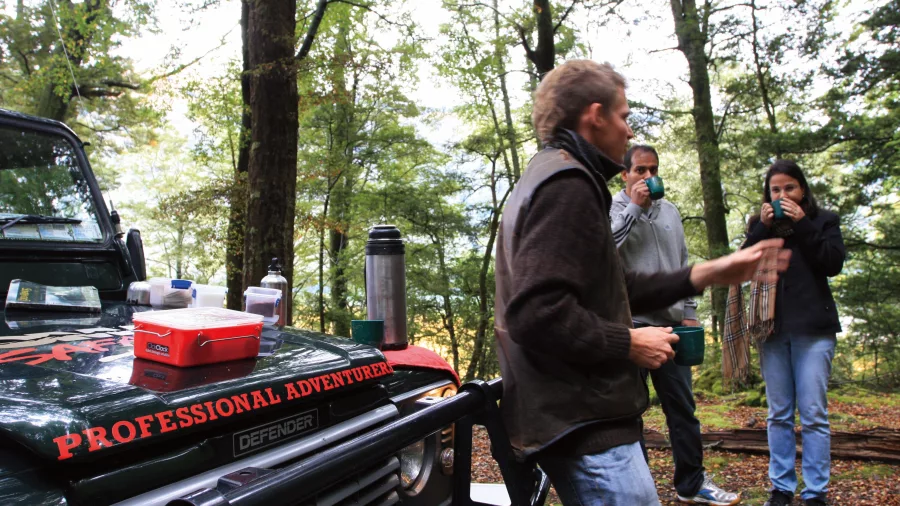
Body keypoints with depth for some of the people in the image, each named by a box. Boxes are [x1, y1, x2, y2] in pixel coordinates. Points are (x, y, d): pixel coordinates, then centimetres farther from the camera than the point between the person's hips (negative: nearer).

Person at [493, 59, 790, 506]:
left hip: (573, 416, 11)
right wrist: (629, 343, -14)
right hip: (583, 423, -11)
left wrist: (708, 274, 17)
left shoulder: (551, 178, 18)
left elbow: (608, 291, 18)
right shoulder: (566, 185, -16)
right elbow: (538, 314, -27)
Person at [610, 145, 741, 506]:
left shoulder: (670, 212, 16)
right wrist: (634, 206, -14)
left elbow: (683, 265, 17)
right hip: (630, 322, -5)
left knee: (682, 406, 10)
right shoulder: (614, 208, 1)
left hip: (670, 322, 5)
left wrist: (689, 311, 8)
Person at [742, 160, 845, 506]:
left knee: (813, 414, -3)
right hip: (772, 329, 3)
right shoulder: (760, 225, 14)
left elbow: (834, 264, -7)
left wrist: (802, 226, -10)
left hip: (813, 328, -2)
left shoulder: (823, 221, 8)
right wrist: (763, 227, -6)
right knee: (779, 414, 6)